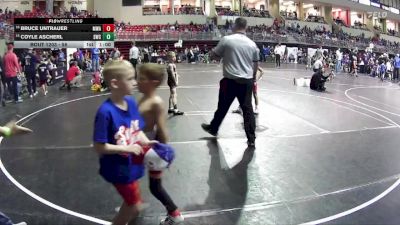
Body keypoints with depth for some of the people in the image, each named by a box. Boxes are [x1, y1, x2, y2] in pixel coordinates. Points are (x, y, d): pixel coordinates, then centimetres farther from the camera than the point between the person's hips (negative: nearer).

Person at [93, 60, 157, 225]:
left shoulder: (131, 103, -6)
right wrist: (127, 149, -24)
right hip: (118, 168, -6)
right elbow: (99, 147, -23)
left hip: (132, 164, 7)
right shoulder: (106, 111, -27)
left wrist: (146, 142, -13)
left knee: (131, 204, 24)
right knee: (135, 207, 9)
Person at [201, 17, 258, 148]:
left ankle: (213, 128, 36)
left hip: (230, 80, -2)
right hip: (247, 81, 2)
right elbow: (256, 65, 10)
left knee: (223, 107, 15)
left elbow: (215, 55, 4)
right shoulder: (252, 44, 3)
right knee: (247, 109, 5)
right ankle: (251, 139, 7)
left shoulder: (226, 40, -7)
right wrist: (252, 79, 23)